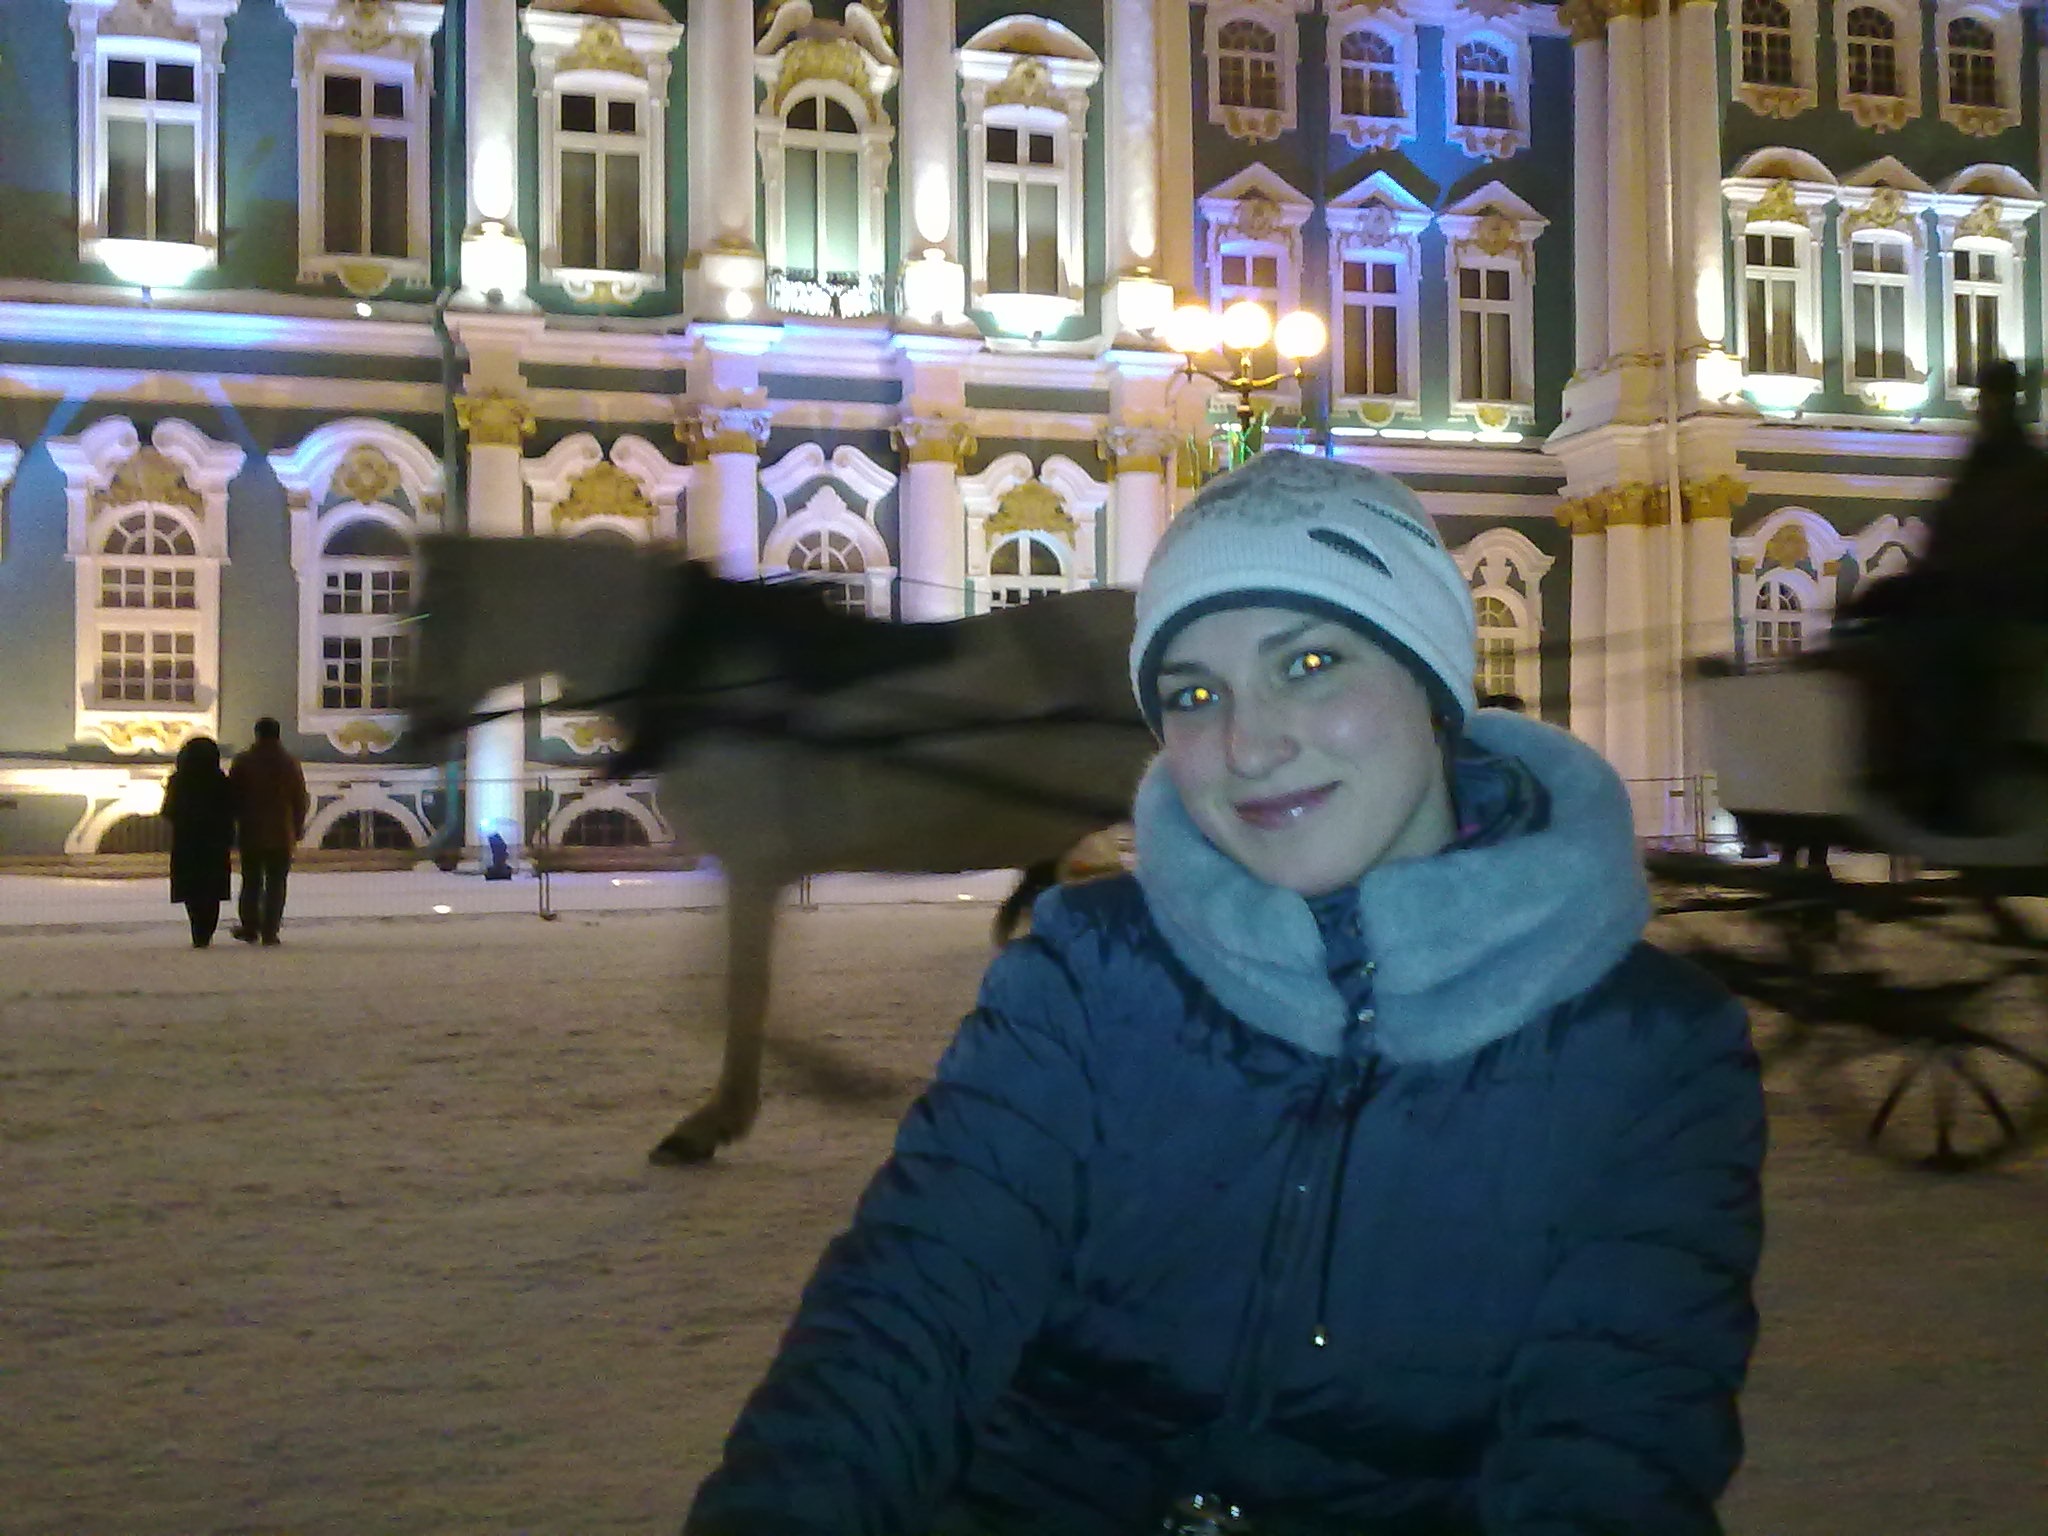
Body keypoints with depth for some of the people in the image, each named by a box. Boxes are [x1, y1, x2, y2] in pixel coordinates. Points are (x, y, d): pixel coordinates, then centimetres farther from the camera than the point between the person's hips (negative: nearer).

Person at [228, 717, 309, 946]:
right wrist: (298, 828, 12)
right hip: (282, 834, 0)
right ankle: (270, 931, -1)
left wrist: (235, 823, 12)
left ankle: (250, 928, 12)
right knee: (276, 884, 2)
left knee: (251, 882, 12)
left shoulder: (243, 761, -2)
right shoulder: (289, 763, -1)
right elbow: (301, 800, 2)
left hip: (250, 833, 0)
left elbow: (233, 795, 0)